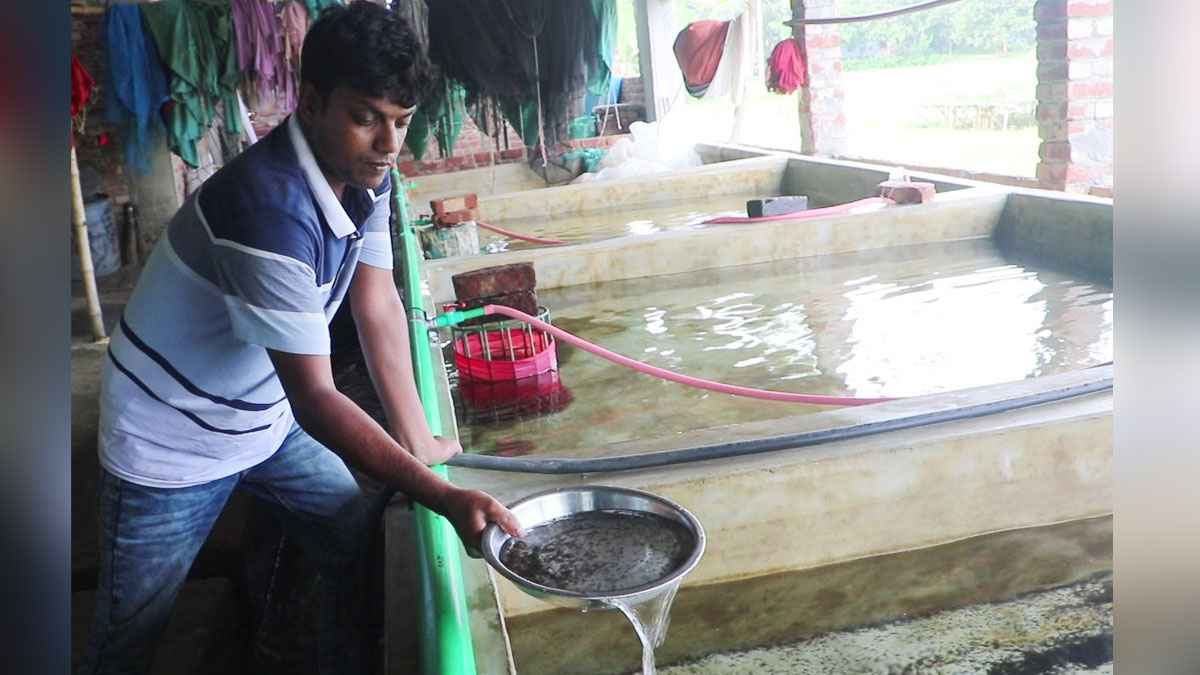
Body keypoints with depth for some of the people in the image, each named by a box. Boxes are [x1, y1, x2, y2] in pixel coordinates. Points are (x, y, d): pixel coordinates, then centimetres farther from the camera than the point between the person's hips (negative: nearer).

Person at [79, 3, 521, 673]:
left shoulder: (367, 175, -9)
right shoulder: (270, 209, -35)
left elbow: (379, 308, -4)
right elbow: (315, 398, -34)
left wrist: (420, 442, -4)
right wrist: (442, 497, -35)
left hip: (267, 422, 8)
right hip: (172, 445, -7)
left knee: (365, 553, 14)